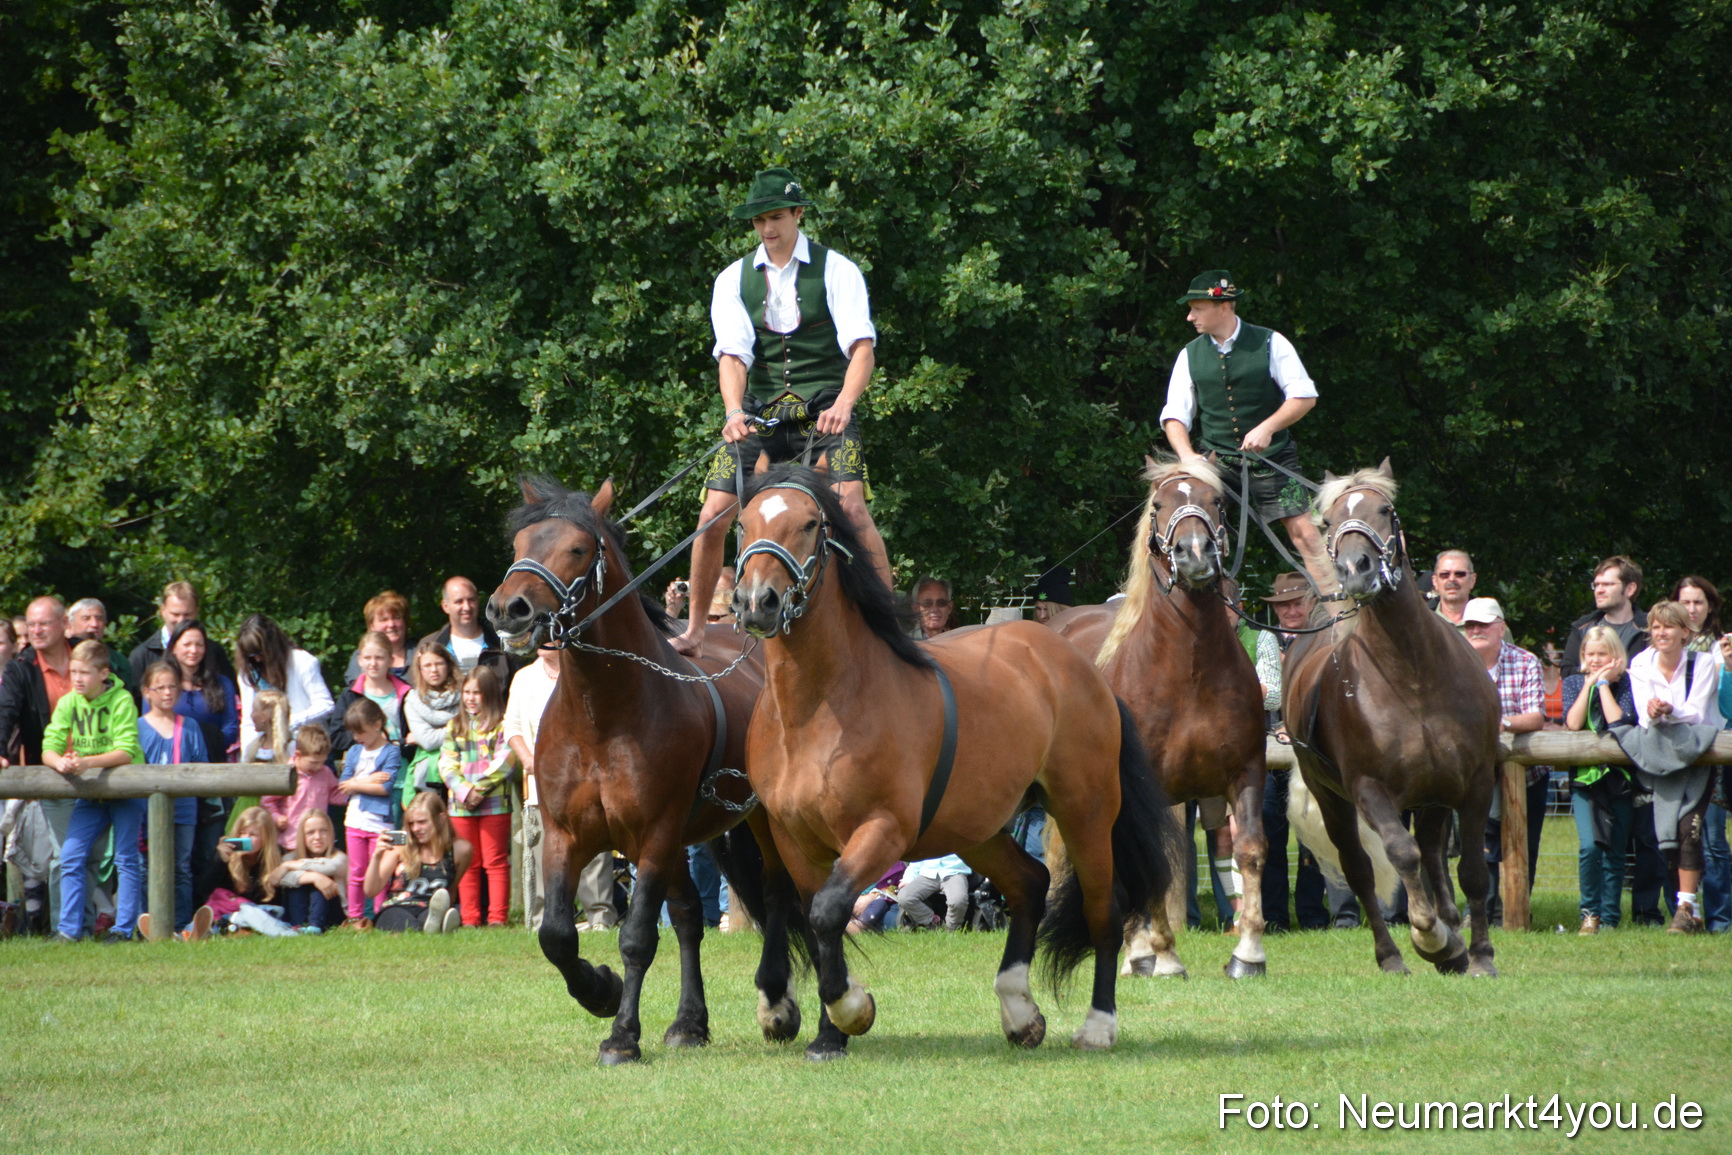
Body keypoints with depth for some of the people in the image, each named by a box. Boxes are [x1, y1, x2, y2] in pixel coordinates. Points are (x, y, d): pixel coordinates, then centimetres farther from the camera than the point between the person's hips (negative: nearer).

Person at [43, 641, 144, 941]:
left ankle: (123, 928, 3)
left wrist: (87, 762, -35)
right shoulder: (67, 703, 0)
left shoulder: (121, 701, -13)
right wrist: (60, 761, -30)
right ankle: (69, 930, -1)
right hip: (89, 792, 4)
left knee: (126, 858, -3)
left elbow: (126, 752, -21)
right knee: (71, 857, -4)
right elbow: (48, 748, -6)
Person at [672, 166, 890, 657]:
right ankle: (694, 631, 9)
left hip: (824, 411, -3)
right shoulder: (734, 280, 4)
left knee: (851, 509, -21)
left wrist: (843, 405, -34)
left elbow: (861, 346, -15)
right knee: (713, 516, -6)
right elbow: (732, 353, -8)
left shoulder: (836, 270, -4)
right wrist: (734, 412, -28)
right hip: (760, 413, 3)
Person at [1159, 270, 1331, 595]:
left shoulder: (1269, 343, -4)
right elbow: (1174, 416, 3)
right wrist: (1187, 454, -16)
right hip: (1214, 458, 2)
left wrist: (1267, 427, -22)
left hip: (1270, 457, -2)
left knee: (1305, 533, -5)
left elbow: (1305, 397, -7)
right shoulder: (1190, 356, 4)